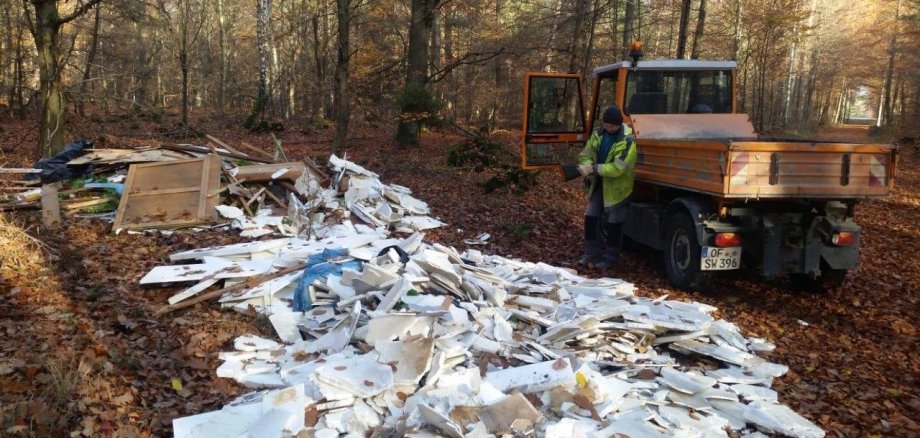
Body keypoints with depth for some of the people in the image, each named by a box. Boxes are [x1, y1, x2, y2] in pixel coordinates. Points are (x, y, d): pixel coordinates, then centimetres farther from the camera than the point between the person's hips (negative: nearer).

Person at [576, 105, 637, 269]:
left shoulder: (627, 141, -21)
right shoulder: (598, 134, -1)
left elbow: (617, 168, -28)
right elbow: (585, 155, 0)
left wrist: (594, 168, -28)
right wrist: (588, 167, -21)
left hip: (617, 187, -6)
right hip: (598, 184, 6)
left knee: (613, 222, 5)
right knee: (591, 217, 8)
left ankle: (610, 256, 20)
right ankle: (591, 253, 21)